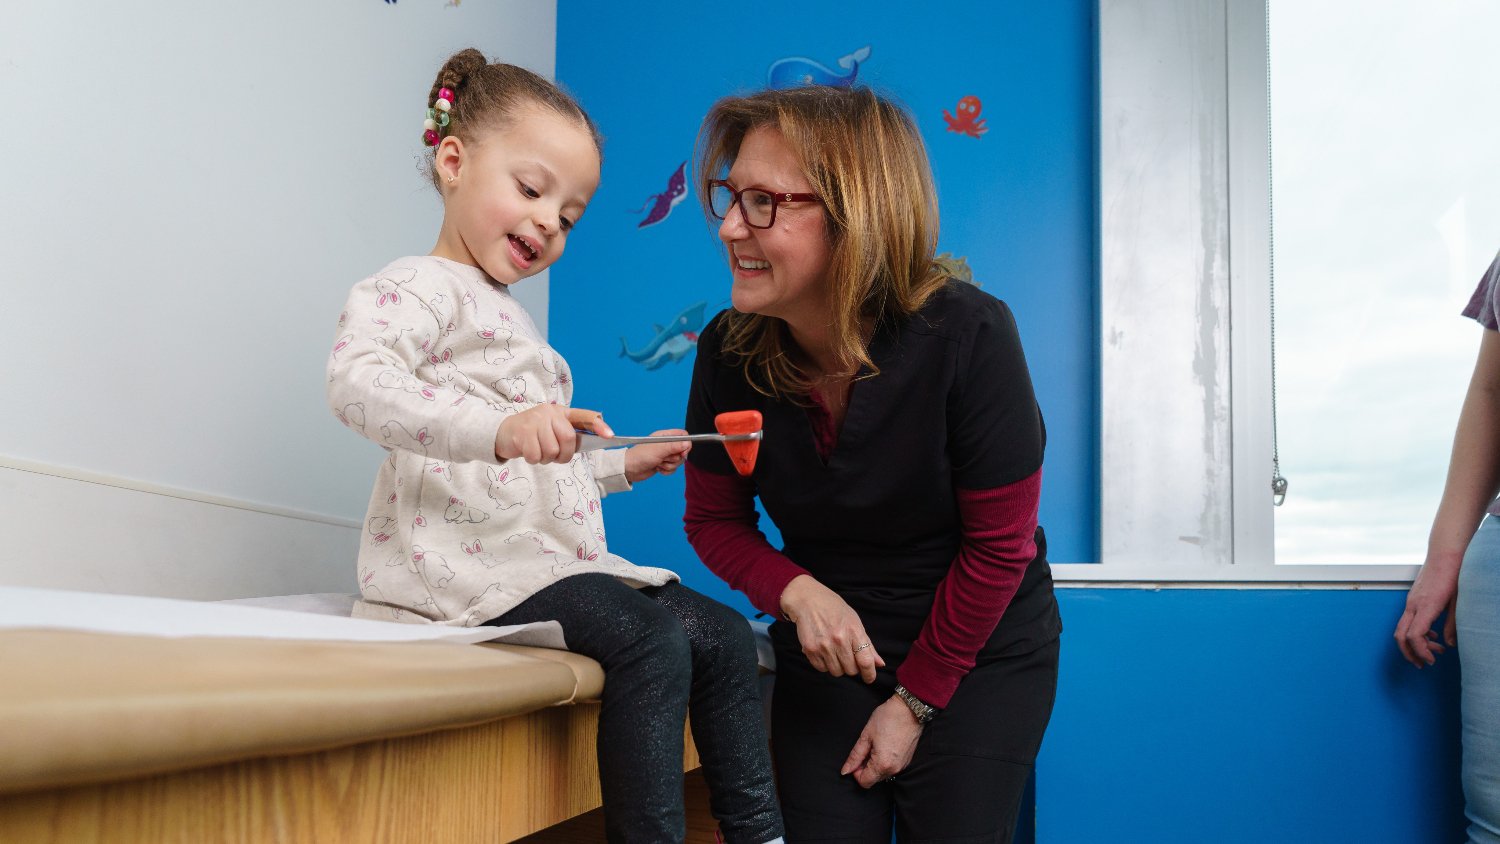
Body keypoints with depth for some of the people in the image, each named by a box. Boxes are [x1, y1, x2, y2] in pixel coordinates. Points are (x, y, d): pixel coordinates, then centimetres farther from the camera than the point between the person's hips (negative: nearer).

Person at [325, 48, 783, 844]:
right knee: (651, 644, -27)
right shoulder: (419, 287, -4)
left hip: (556, 556, 10)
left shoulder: (508, 317, 28)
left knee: (723, 632, 4)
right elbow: (357, 378, -28)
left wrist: (623, 464, 29)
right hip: (475, 558, -10)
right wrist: (497, 429, -40)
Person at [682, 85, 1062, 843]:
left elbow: (998, 545, -16)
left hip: (980, 653, -2)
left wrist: (916, 702, -10)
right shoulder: (728, 351, -14)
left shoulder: (967, 334, -25)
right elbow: (714, 519, 1)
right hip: (830, 656, 3)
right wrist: (798, 594, -20)